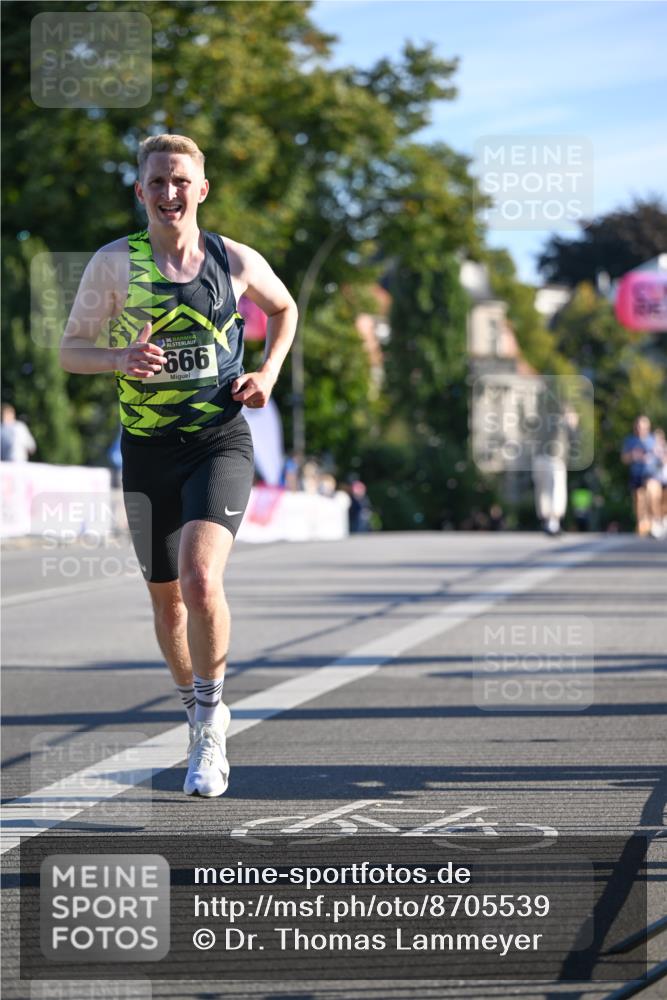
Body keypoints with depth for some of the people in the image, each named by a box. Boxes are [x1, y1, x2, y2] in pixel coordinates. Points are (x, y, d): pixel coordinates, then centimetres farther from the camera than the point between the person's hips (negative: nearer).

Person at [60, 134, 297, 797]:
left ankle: (210, 718, -4)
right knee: (166, 597, 12)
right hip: (148, 450, 2)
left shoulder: (236, 260, 0)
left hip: (220, 442, -2)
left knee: (201, 580, -23)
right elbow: (69, 350, 1)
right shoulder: (114, 263, -2)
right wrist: (120, 357, -19)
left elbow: (283, 309, 21)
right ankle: (197, 715, 36)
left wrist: (268, 372, 5)